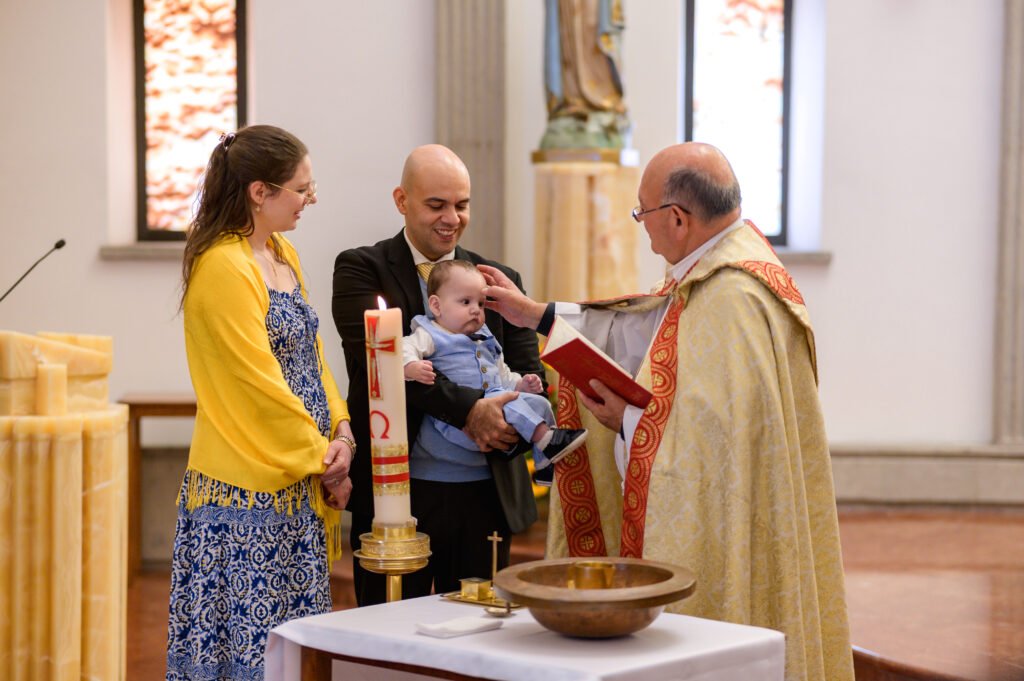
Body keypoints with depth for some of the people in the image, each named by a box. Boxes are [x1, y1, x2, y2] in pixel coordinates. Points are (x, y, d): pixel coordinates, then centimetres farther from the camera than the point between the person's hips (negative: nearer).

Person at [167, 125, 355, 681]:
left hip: (295, 486, 9)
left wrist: (340, 433, 0)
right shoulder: (223, 268, -17)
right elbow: (259, 385, -17)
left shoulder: (283, 255, 11)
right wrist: (323, 459, -8)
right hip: (247, 491, -9)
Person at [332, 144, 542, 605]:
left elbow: (530, 374, 7)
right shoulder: (361, 270, 0)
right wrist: (469, 409, -24)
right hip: (396, 493, -3)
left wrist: (515, 420, -16)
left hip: (486, 494, 3)